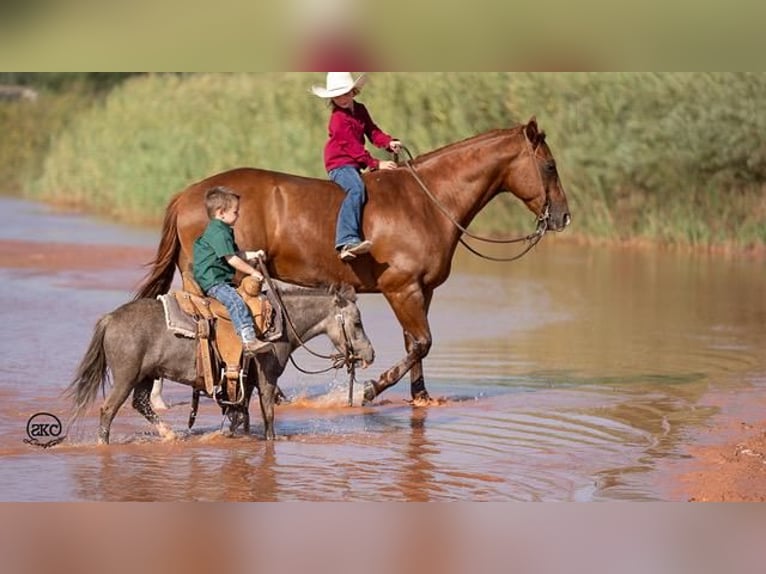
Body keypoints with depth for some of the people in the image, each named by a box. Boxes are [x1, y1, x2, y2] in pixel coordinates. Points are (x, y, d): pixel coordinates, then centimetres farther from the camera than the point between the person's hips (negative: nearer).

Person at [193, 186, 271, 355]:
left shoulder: (223, 231, 18)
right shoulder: (218, 233, -17)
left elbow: (236, 253, 29)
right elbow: (232, 260, -19)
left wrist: (253, 255, 16)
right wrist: (253, 272, -12)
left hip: (222, 280, 12)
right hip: (212, 281, -12)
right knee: (235, 301, -28)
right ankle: (248, 339, -40)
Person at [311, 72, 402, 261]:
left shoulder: (360, 110, 14)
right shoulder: (338, 118, -13)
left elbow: (372, 132, 9)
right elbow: (352, 147, -17)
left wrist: (389, 143, -11)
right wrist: (375, 164, -18)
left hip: (355, 166, 10)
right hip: (340, 164, -10)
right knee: (356, 189, -35)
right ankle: (347, 241, -51)